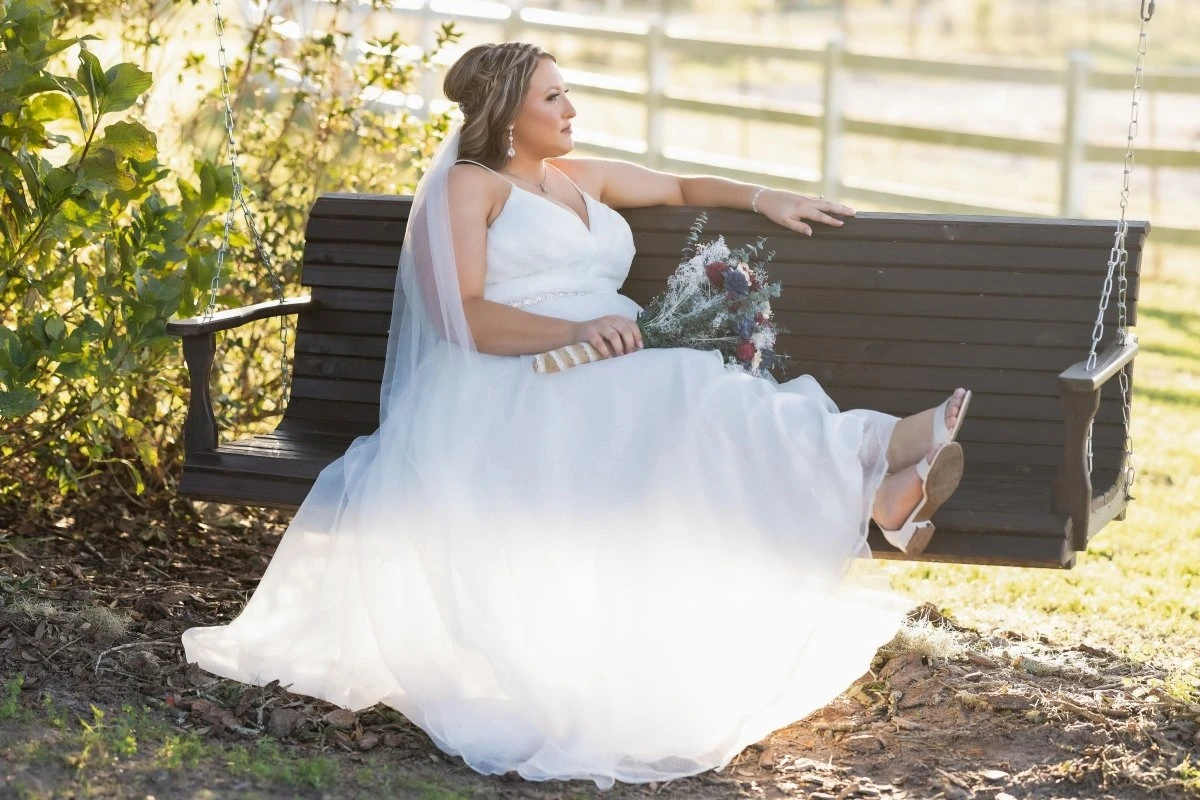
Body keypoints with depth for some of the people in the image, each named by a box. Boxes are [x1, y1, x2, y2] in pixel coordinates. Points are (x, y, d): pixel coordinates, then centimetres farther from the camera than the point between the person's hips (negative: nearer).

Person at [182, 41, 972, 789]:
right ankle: (863, 463, -51)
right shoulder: (469, 185, 9)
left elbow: (684, 187, 44)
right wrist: (574, 330, -20)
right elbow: (467, 318, -5)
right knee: (689, 403, -36)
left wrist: (763, 197, 24)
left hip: (618, 380, 6)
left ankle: (861, 482, -53)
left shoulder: (584, 178, 30)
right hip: (517, 390, -6)